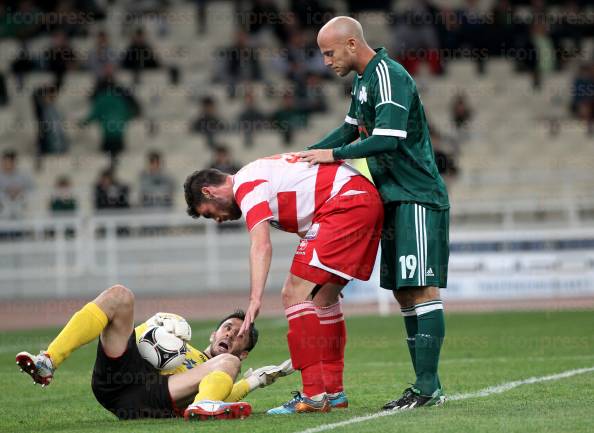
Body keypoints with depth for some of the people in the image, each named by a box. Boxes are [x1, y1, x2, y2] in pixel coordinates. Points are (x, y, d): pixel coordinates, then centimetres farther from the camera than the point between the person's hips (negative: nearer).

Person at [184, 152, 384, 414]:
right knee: (322, 298, 17)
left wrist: (255, 300, -26)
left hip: (346, 203, -10)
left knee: (296, 294, -11)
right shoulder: (260, 173, 24)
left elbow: (261, 246, -19)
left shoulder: (246, 185, -5)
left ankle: (314, 396, -15)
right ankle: (333, 392, 21)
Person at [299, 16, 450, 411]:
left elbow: (387, 140, -25)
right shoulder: (363, 79, 14)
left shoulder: (389, 76, -17)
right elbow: (351, 129, 27)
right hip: (395, 200, 10)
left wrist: (334, 155, -16)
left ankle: (428, 387, -13)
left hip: (418, 198, -10)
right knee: (404, 292, 8)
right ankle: (426, 386, 10)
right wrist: (306, 155, 17)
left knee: (421, 289, -12)